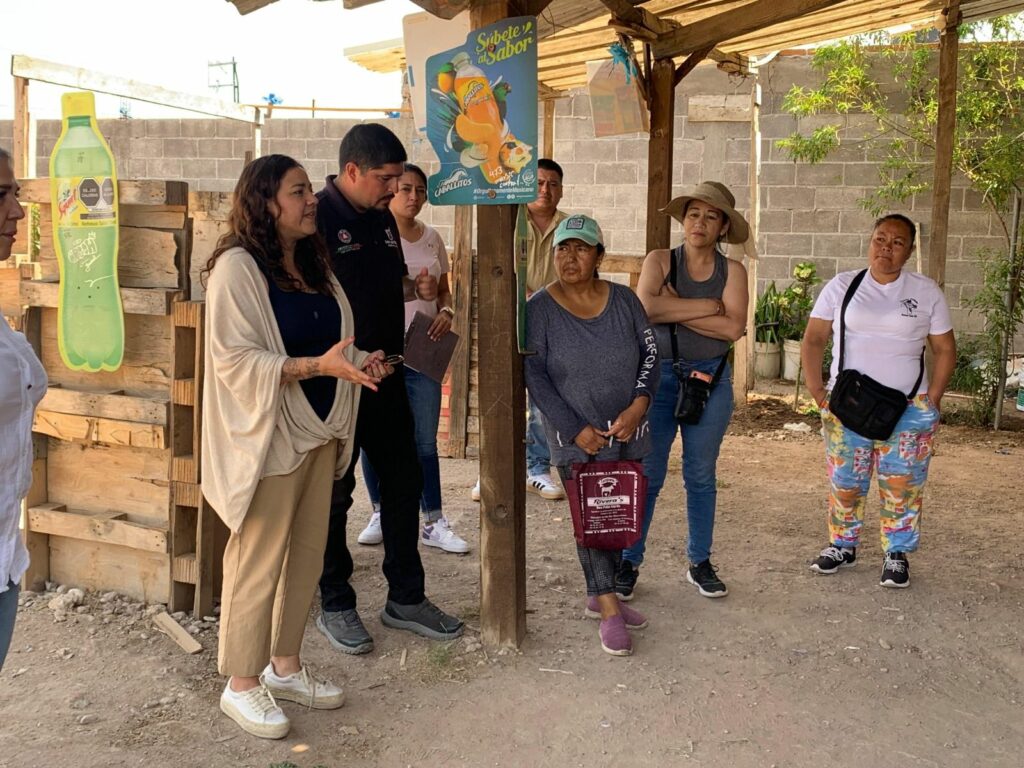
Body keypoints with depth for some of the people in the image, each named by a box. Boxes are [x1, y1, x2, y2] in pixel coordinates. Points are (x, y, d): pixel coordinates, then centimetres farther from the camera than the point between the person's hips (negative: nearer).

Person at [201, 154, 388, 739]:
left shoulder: (313, 266, 11)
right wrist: (319, 366, -25)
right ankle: (242, 684, 17)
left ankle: (285, 667, 30)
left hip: (319, 431, 8)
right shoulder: (237, 268, -12)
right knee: (259, 563, 1)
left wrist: (359, 362, -1)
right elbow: (233, 359, -19)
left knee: (307, 555, 14)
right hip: (268, 435, -8)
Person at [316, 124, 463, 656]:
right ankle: (335, 606, 21)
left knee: (403, 482, 13)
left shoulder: (384, 218, 11)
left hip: (386, 376, 8)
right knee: (333, 493, 5)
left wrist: (416, 288, 2)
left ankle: (406, 598, 26)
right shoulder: (317, 218, -14)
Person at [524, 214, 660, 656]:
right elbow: (535, 376, -9)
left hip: (626, 432, 4)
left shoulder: (623, 300, 3)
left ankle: (597, 596, 26)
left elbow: (649, 354, 5)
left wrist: (638, 406, -11)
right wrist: (576, 430, -14)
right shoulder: (539, 309, -6)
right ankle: (609, 610, 1)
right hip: (576, 436, -4)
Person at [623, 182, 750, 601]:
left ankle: (700, 563, 25)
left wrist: (674, 310, -13)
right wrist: (707, 305, -15)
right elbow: (646, 306, -20)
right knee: (646, 475, 2)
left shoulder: (732, 271, 2)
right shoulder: (660, 260, 0)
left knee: (701, 476, 12)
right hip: (659, 375, -1)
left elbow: (733, 327, -13)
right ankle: (628, 562, 14)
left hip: (711, 380, 2)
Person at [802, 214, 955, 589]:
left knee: (902, 485, 2)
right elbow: (814, 339, 1)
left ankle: (897, 554, 17)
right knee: (844, 483, 6)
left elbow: (945, 349, 6)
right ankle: (843, 545, 25)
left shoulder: (927, 291, 3)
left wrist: (933, 400, -2)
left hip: (909, 408, 0)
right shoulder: (842, 286, 2)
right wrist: (816, 389, -7)